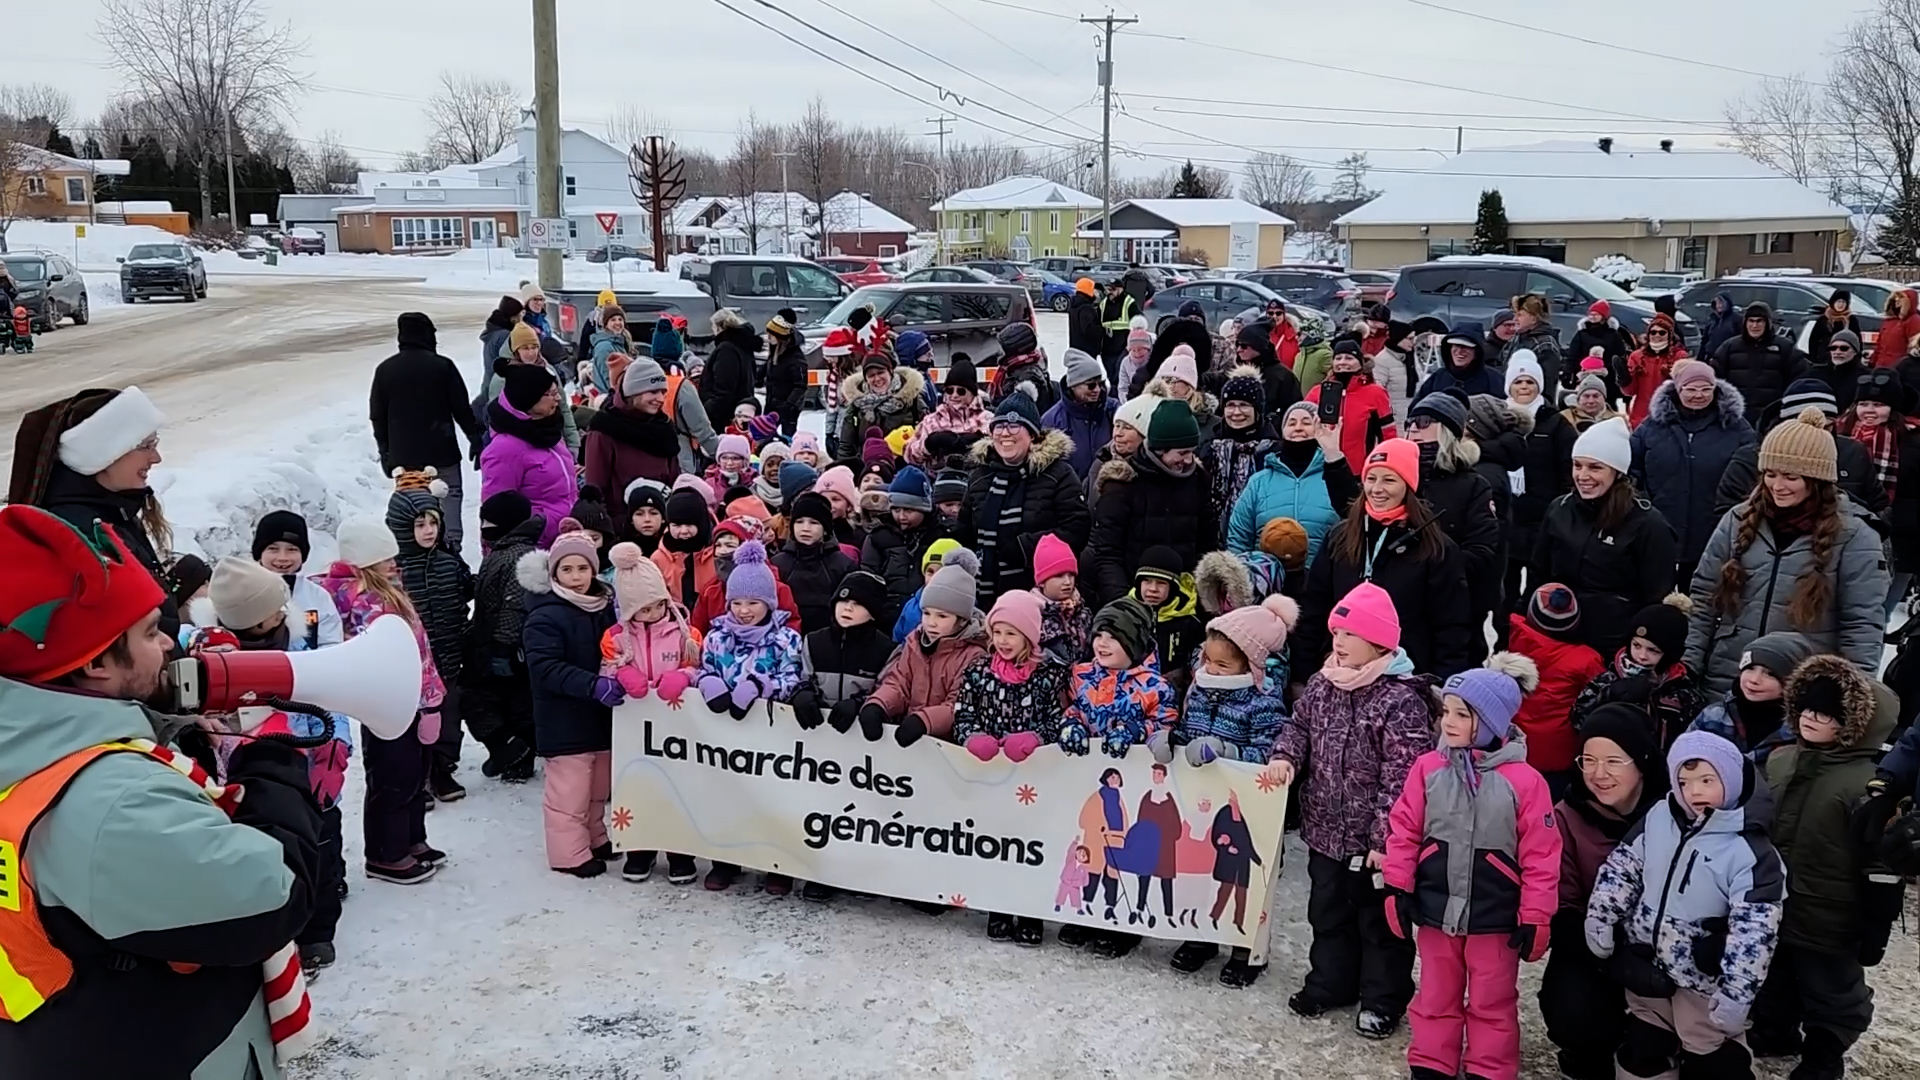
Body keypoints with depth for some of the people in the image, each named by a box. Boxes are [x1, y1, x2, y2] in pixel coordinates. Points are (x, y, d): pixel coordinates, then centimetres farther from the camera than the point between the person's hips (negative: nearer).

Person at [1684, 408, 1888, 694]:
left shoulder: (1853, 535, -6)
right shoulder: (1739, 521, 3)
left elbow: (1863, 625, -6)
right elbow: (1703, 600, 7)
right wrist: (1686, 670, 0)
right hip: (1723, 685, 3)